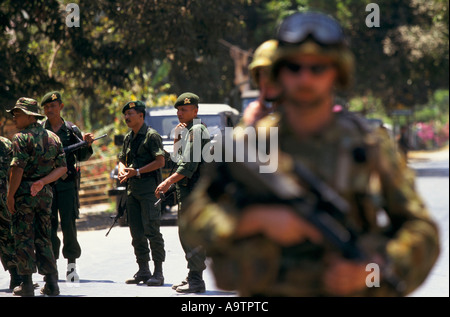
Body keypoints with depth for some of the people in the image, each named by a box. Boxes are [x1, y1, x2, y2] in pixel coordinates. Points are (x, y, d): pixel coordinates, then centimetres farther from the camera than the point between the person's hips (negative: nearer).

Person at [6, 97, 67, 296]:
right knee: (43, 237, 12)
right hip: (45, 192, 6)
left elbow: (18, 168, -17)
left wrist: (10, 195, -12)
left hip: (24, 191, -6)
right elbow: (62, 168, 7)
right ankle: (51, 283, 9)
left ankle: (27, 284, -2)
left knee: (23, 237, -1)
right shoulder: (53, 137, 12)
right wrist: (42, 182, -2)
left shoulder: (22, 138, -9)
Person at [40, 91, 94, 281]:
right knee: (49, 224, 0)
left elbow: (81, 157, 9)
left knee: (68, 223, -6)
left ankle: (71, 264, 4)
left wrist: (87, 145, -10)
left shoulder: (71, 129, 9)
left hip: (67, 182, 0)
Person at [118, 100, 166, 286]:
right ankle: (143, 271, 14)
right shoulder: (128, 138, 18)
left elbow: (160, 161, -13)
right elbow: (122, 160, 24)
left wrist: (137, 172, -18)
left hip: (148, 188, -8)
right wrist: (122, 172, 1)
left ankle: (158, 272, -8)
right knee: (136, 232, 8)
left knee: (152, 230, -10)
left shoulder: (151, 136, -6)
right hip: (132, 189, 8)